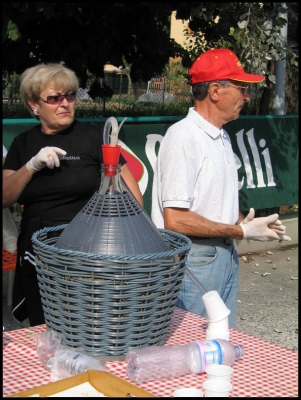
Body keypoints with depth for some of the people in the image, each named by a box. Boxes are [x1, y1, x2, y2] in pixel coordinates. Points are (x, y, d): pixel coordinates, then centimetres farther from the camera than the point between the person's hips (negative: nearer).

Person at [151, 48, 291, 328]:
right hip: (194, 260, -9)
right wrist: (241, 232, -17)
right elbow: (175, 220, -23)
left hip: (225, 256, 9)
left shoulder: (222, 137, 11)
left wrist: (244, 221, 0)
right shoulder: (183, 137, -18)